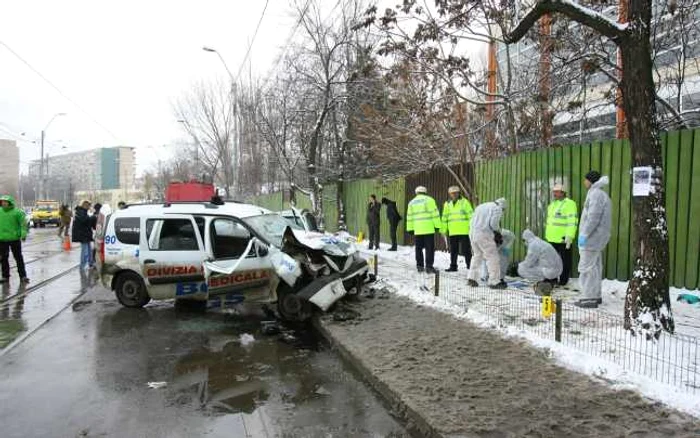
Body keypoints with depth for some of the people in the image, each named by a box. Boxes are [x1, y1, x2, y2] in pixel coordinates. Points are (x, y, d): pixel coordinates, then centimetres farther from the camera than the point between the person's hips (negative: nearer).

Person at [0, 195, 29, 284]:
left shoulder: (17, 211, -6)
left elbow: (23, 224, -9)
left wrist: (23, 234, -19)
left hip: (15, 239, -4)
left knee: (18, 258, 3)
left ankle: (23, 276, 9)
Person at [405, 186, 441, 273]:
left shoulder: (412, 202, 14)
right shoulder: (429, 200, 0)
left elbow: (409, 217, 13)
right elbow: (435, 213, -6)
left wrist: (410, 229, 16)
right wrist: (437, 225, -4)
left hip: (417, 230, 4)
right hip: (429, 229, -4)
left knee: (419, 248, 12)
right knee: (429, 248, -2)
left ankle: (420, 266, 14)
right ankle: (429, 266, -6)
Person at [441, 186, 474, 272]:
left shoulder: (464, 202, -2)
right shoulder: (447, 204, 11)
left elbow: (471, 215, -6)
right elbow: (444, 217, 16)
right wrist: (444, 230, 14)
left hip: (464, 231, -4)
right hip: (452, 232, 4)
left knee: (466, 250, -1)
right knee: (453, 250, 11)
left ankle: (470, 266, 7)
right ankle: (453, 266, 19)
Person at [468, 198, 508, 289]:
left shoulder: (480, 206, 25)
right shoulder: (497, 208, 2)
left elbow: (472, 221, 19)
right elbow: (493, 223, -11)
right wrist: (498, 232, 7)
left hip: (472, 233, 8)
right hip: (484, 235, -8)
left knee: (476, 256, 21)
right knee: (493, 257, -1)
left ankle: (472, 279, 22)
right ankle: (494, 282, -1)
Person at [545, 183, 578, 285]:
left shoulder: (569, 204, -11)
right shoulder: (552, 204, 17)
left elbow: (572, 222, -18)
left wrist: (569, 237, -22)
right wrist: (547, 235, 22)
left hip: (563, 239, -9)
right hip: (552, 239, 9)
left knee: (564, 261, 1)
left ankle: (563, 282, 7)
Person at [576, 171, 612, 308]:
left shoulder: (596, 194, -13)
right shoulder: (601, 194, 19)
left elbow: (593, 217, -23)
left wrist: (584, 234, -21)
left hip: (592, 237, -11)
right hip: (596, 239, 11)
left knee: (587, 267, -8)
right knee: (595, 267, 15)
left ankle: (589, 298, -6)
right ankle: (596, 296, 22)